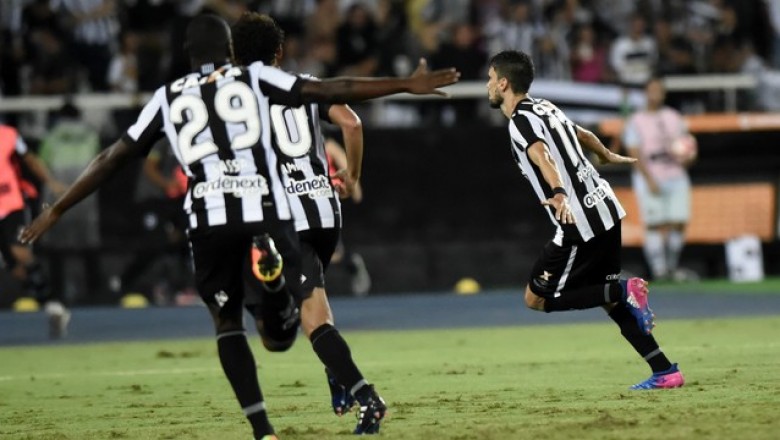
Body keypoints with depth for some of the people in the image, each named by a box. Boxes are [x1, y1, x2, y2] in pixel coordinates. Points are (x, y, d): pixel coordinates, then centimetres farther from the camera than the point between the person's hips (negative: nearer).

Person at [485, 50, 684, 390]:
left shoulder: (521, 121, -10)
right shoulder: (545, 107, 17)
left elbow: (541, 155, -31)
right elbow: (583, 135, 35)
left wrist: (558, 193, -50)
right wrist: (608, 156, 56)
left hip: (580, 222, -9)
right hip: (605, 210, 9)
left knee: (536, 299, 0)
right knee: (608, 300, 17)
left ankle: (623, 291, -12)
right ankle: (666, 371, 10)